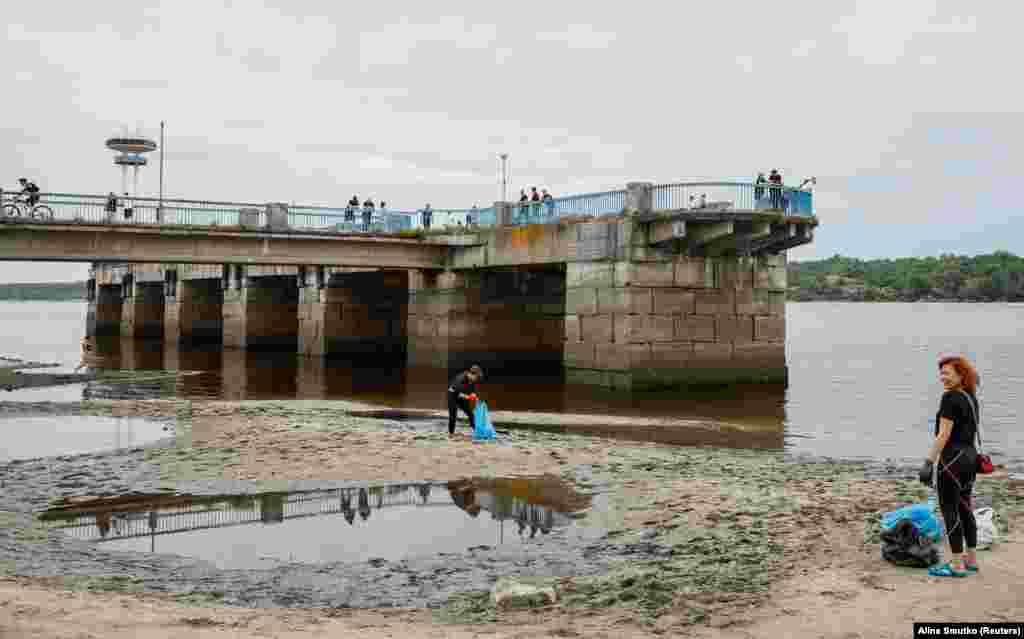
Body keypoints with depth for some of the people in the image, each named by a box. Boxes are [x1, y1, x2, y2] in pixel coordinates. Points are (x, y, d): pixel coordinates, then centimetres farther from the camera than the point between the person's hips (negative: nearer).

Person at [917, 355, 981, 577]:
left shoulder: (950, 398, -16)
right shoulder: (972, 398, 11)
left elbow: (943, 435, -20)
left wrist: (928, 462, -19)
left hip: (952, 458, -9)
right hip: (970, 456, 9)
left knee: (950, 510, -2)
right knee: (965, 508, 16)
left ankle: (958, 565, 2)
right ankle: (971, 560, 23)